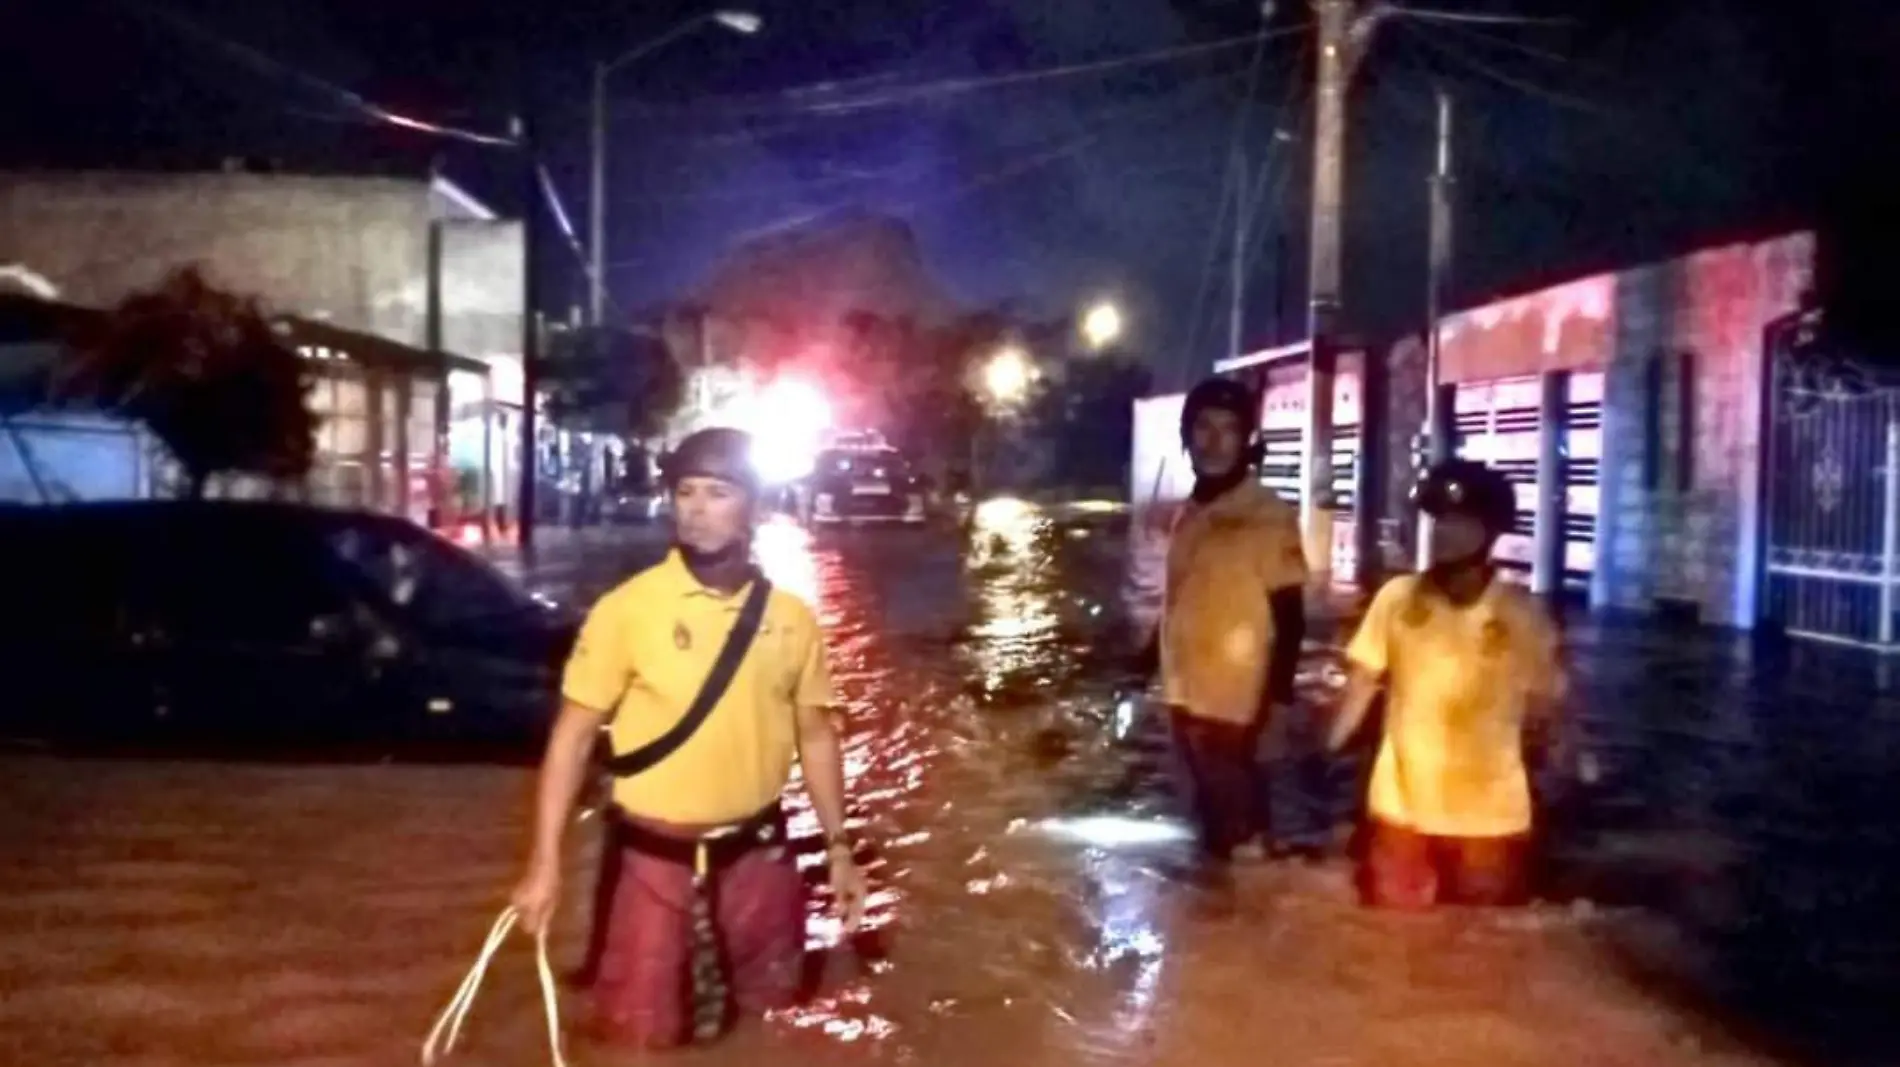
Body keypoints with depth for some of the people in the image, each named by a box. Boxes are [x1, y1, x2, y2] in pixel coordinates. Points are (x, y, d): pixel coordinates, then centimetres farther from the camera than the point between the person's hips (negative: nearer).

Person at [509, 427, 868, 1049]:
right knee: (641, 1032, 4)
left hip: (758, 855, 3)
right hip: (655, 860, -3)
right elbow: (574, 734, -8)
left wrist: (838, 847, 9)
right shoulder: (627, 608, -12)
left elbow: (814, 734, 9)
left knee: (769, 1010, 19)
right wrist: (546, 862, -12)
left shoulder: (790, 618, -1)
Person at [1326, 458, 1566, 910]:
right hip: (1401, 810, 1)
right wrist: (1328, 753, -4)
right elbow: (1364, 679, 2)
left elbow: (1542, 704, 2)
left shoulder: (1522, 614, -6)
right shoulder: (1396, 597, -3)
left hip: (1491, 817, -1)